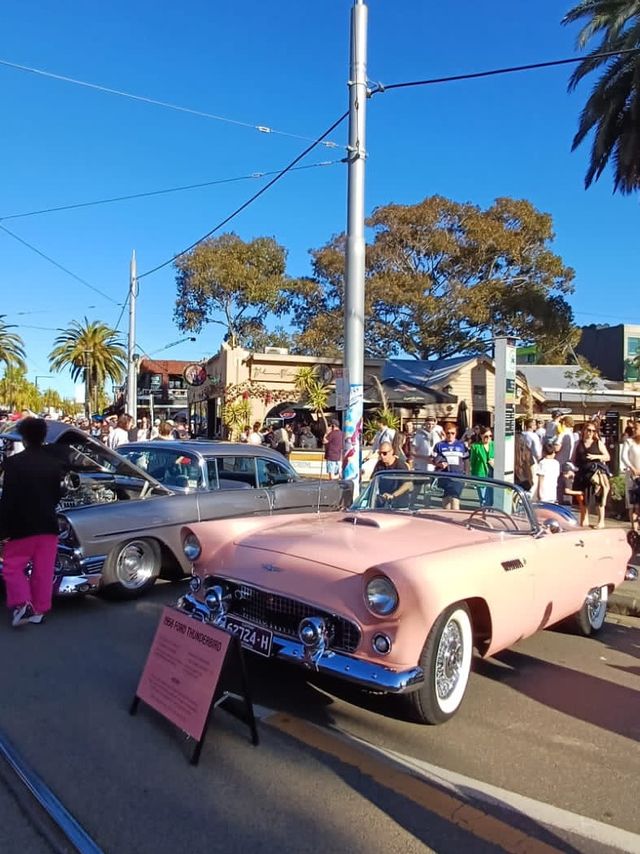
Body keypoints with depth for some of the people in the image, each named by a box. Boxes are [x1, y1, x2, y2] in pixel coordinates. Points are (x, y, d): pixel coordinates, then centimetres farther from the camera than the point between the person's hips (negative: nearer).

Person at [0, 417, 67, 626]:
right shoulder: (54, 463, 2)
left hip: (22, 525, -4)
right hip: (48, 524, 4)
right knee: (43, 570, 10)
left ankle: (21, 604, -5)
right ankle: (39, 610, 16)